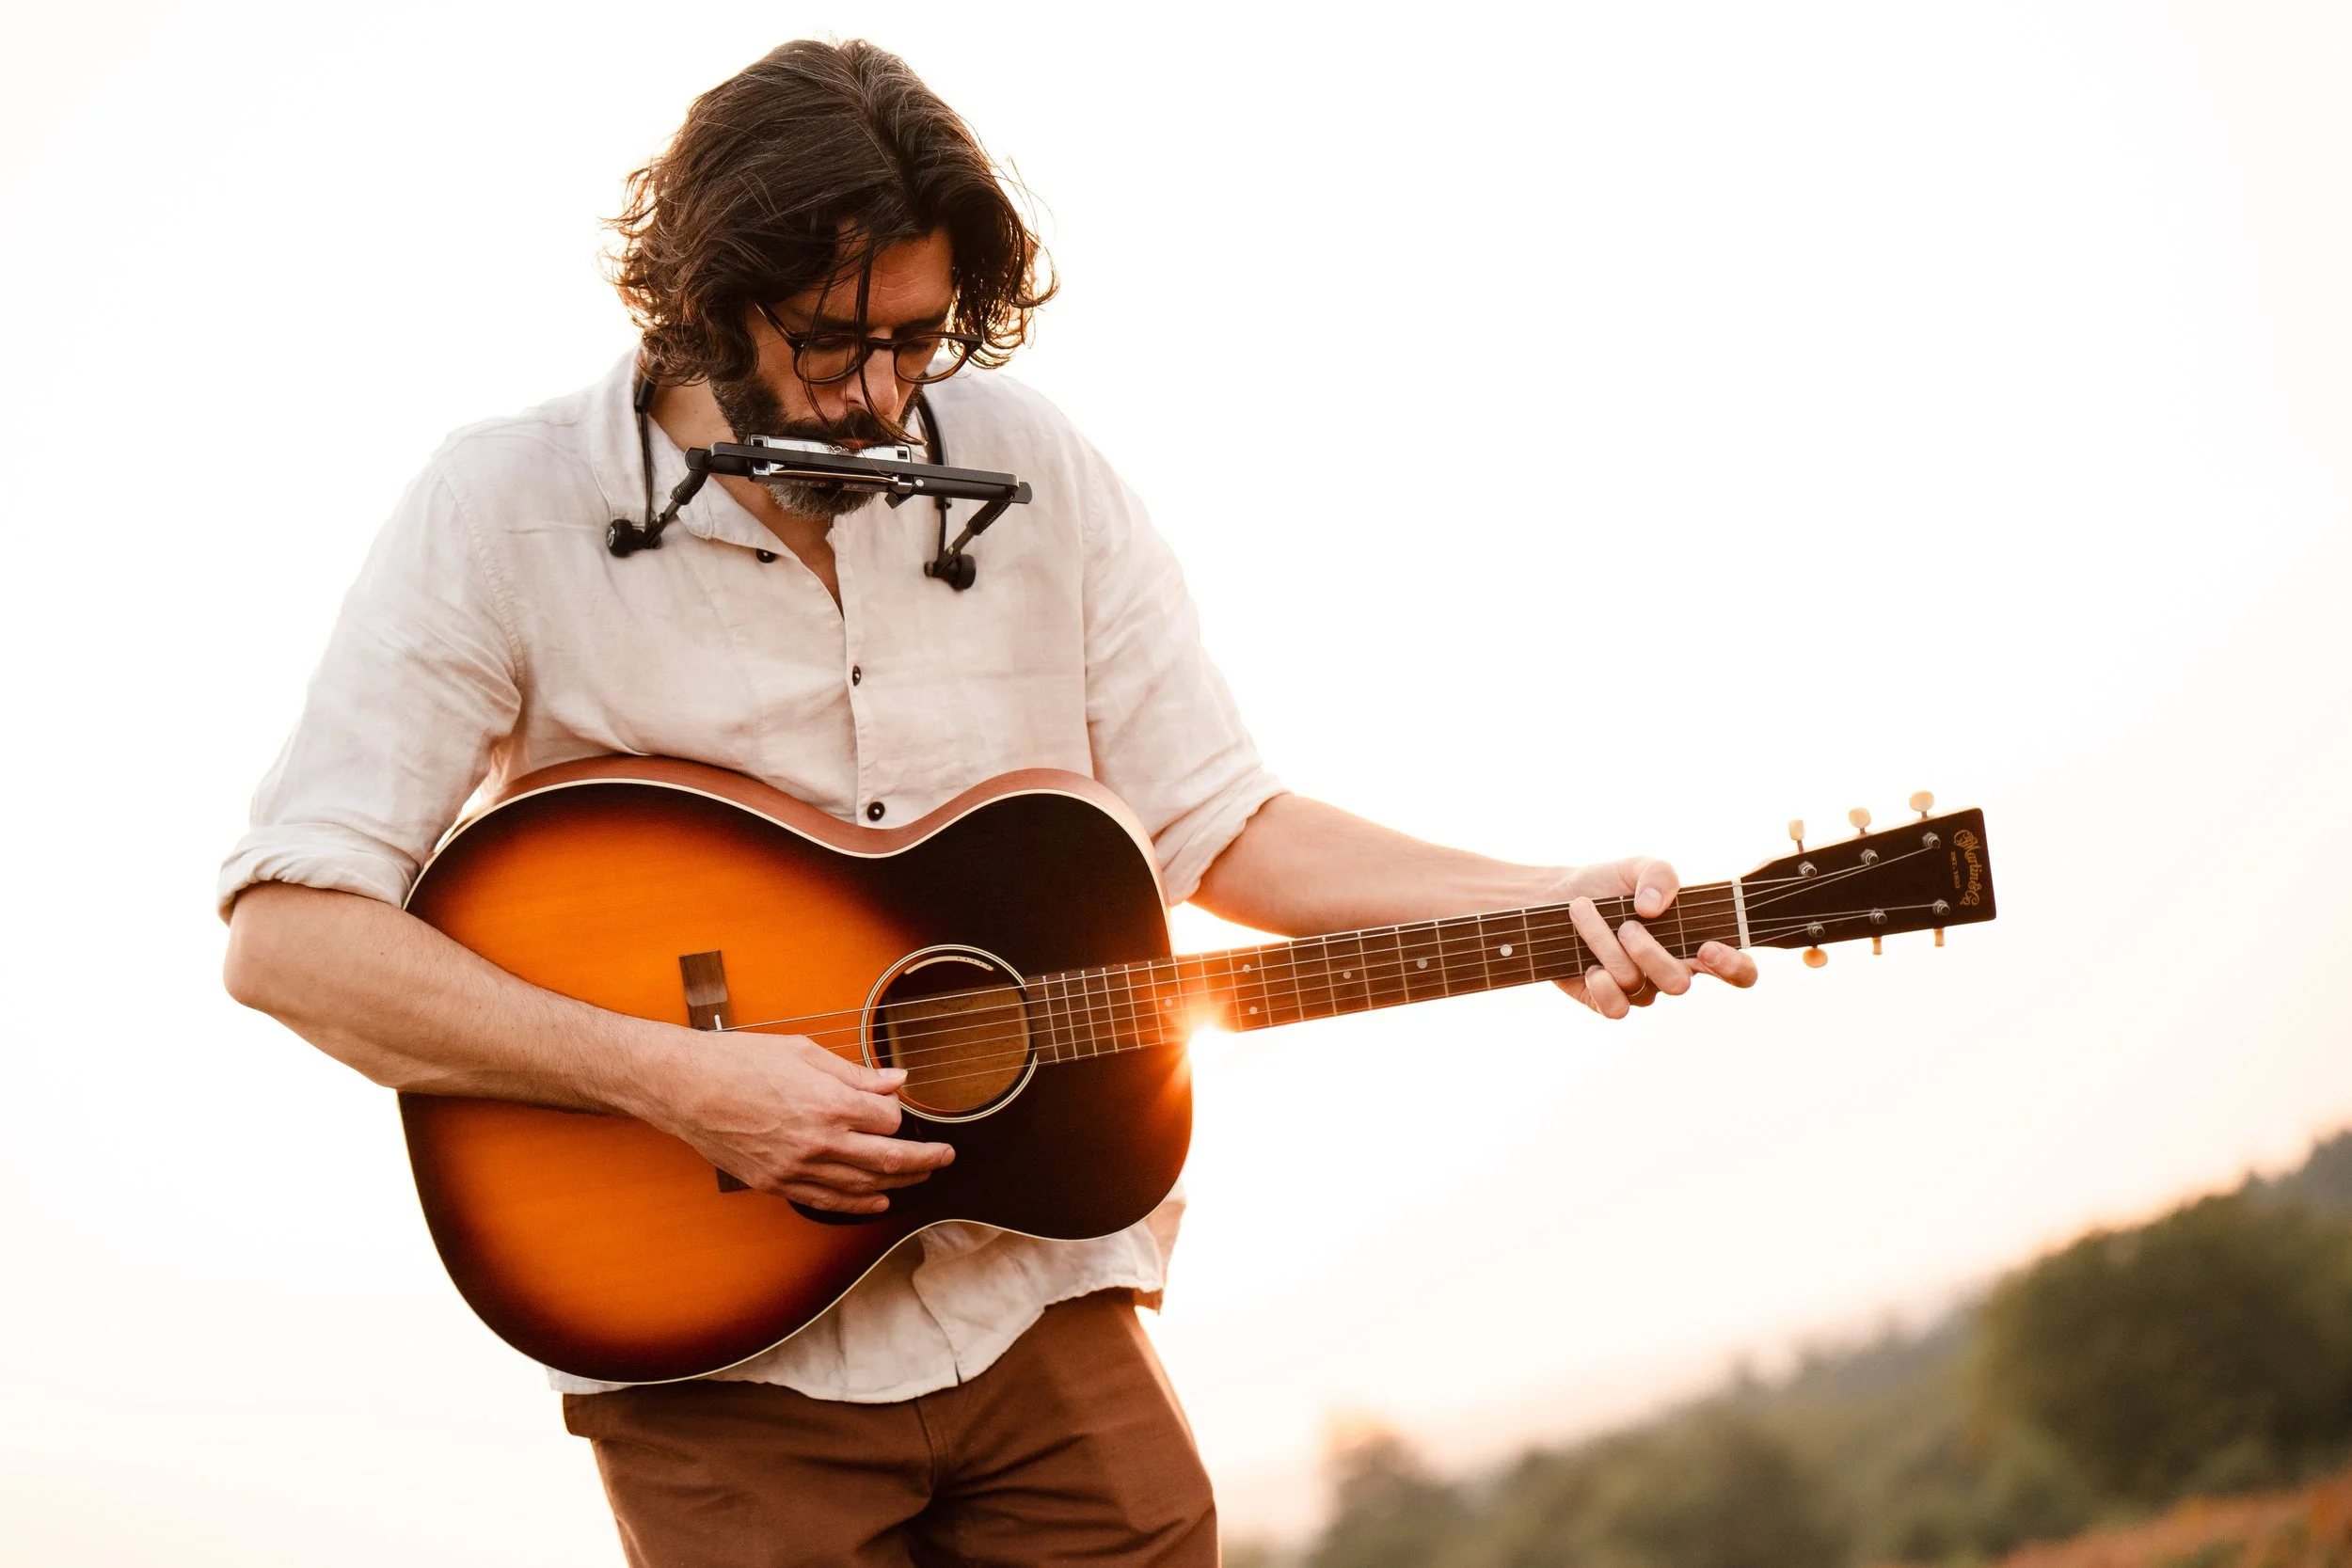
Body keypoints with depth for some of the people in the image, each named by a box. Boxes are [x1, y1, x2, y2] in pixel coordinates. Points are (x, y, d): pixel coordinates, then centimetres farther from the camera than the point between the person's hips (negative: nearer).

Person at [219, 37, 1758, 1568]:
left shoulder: (1029, 467, 5)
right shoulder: (508, 510, -8)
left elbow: (1215, 824, 8)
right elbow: (289, 937, -15)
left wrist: (1549, 907, -4)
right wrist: (677, 1079, -22)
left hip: (1042, 1307, 4)